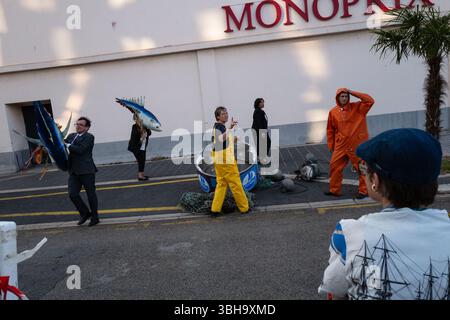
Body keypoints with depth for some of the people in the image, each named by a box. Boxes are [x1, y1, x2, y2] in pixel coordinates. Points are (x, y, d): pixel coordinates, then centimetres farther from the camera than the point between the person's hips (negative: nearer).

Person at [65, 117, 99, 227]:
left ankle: (94, 217, 21)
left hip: (86, 171, -6)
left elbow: (80, 149, -19)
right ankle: (85, 213, 21)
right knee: (72, 194, 0)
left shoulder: (89, 137, -6)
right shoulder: (71, 136, 16)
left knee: (91, 194, 5)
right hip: (74, 171, 6)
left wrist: (68, 145, -12)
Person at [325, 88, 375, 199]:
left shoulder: (356, 107, 0)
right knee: (335, 167, 4)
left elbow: (370, 101, -14)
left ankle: (363, 191, 17)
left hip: (358, 145, -2)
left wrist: (352, 92, -11)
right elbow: (330, 130, 10)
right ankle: (334, 190, 17)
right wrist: (331, 145, 8)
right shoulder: (333, 112, 4)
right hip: (340, 146, 2)